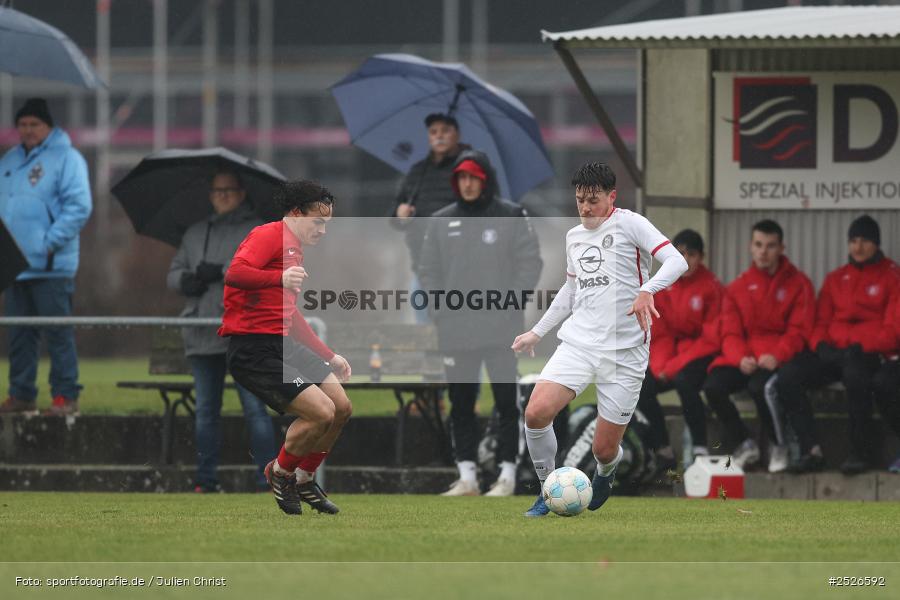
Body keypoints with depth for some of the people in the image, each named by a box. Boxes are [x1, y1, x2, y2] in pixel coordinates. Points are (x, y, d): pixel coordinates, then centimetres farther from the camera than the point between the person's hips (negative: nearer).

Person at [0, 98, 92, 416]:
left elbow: (78, 207, -11)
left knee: (59, 332, -5)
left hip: (51, 266, -7)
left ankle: (65, 396, -3)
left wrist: (51, 243, -17)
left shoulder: (66, 158, -4)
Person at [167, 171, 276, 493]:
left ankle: (267, 478, -9)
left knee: (254, 406, -9)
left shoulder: (256, 230, 3)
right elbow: (174, 272, 18)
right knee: (205, 410, 9)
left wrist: (222, 272, -16)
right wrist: (186, 280, -6)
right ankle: (205, 478, 15)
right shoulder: (195, 233, 20)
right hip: (202, 334, 6)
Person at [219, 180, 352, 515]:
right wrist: (280, 278, -38)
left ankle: (304, 479, 24)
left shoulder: (295, 249, 25)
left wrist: (330, 357, 34)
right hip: (252, 348, -10)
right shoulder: (269, 235, -7)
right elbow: (234, 273, -25)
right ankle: (280, 473, 8)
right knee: (321, 412, -18)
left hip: (284, 344, 10)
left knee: (341, 408, 5)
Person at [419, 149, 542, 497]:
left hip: (501, 328, -4)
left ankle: (507, 475, -1)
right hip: (455, 330, 4)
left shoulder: (511, 217, 2)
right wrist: (438, 308, 2)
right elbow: (429, 270, 16)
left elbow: (530, 263, -1)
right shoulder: (442, 222, 13)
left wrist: (511, 305, -10)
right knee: (460, 403, 4)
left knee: (506, 402, -4)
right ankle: (466, 477, 9)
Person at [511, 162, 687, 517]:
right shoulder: (574, 237, 15)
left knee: (604, 450, -2)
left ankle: (606, 472, 38)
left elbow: (676, 261, -16)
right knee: (536, 413, -19)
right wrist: (537, 333, 30)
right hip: (578, 341, 5)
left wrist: (647, 290, -33)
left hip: (625, 351, -5)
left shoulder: (628, 224, -5)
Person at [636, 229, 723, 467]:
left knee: (684, 380, -34)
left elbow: (711, 339, -10)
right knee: (640, 386, -19)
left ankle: (700, 449, -26)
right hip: (670, 355, 5)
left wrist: (674, 366, -16)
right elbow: (658, 335, 6)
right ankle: (662, 450, -6)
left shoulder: (711, 287, -8)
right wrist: (661, 366, -13)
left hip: (701, 356, -5)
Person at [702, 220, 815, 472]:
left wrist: (776, 356, -22)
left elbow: (798, 331, -3)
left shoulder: (798, 284, 5)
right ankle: (744, 445, -5)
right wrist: (741, 358, -15)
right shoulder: (737, 288, 14)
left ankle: (779, 447, -10)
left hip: (777, 357, -4)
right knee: (713, 385, -26)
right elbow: (730, 333, 7)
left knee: (759, 385, -36)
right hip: (743, 355, 4)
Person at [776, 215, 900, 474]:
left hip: (871, 353, -5)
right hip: (833, 352, 5)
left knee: (855, 373, -41)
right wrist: (820, 344, -5)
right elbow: (820, 322, 18)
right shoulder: (835, 279, 22)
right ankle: (811, 449, -21)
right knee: (788, 377, -22)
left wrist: (860, 347, -17)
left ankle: (861, 451, -25)